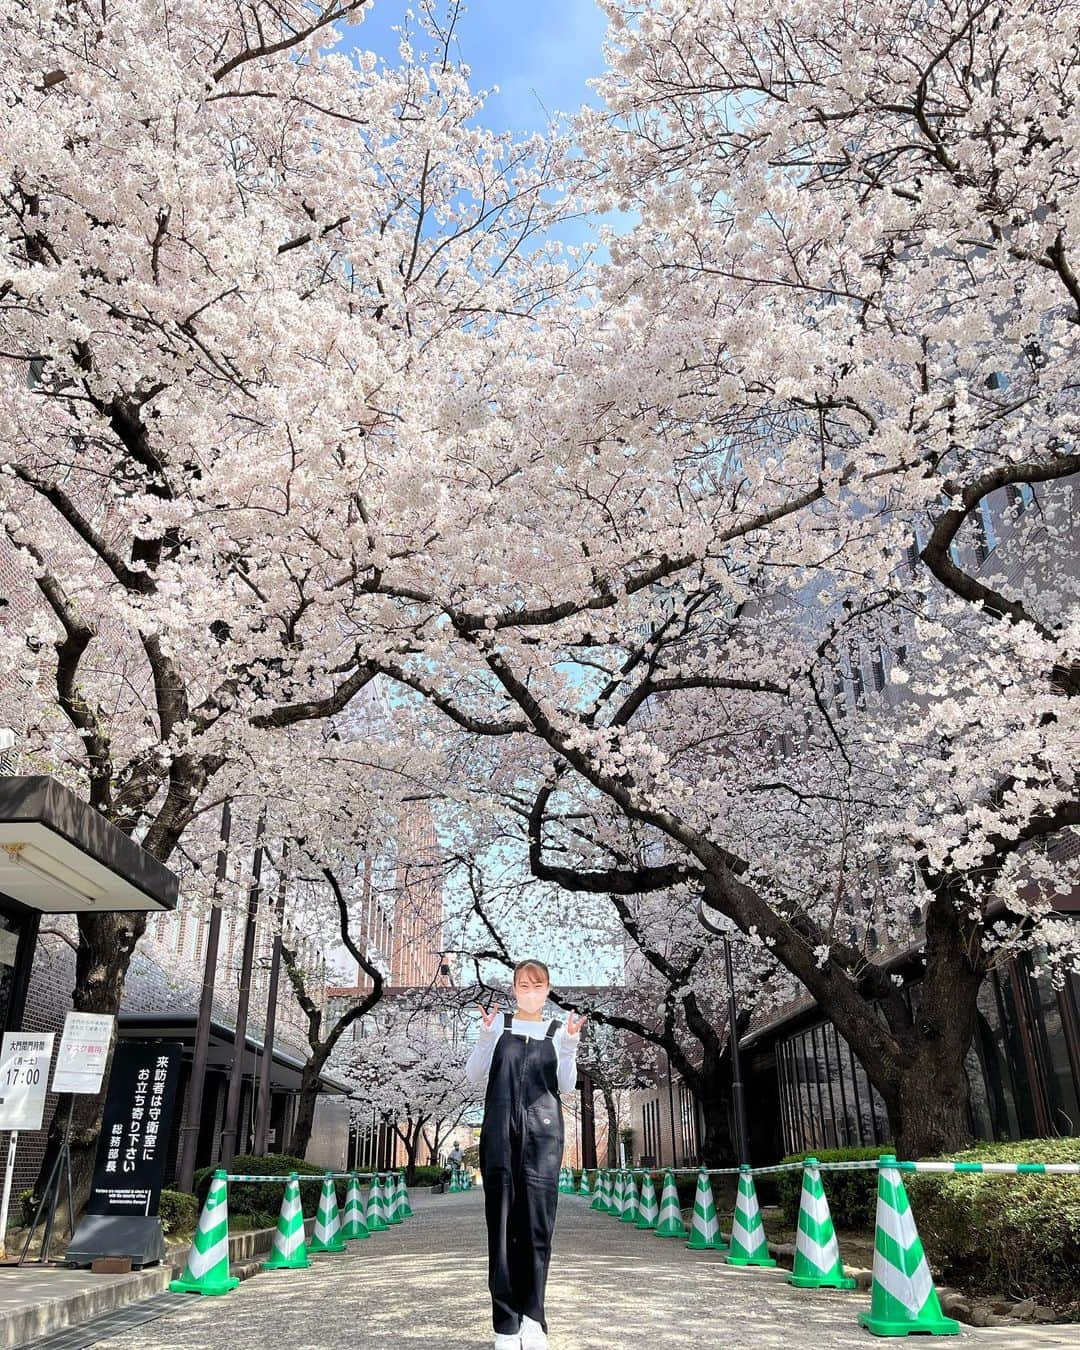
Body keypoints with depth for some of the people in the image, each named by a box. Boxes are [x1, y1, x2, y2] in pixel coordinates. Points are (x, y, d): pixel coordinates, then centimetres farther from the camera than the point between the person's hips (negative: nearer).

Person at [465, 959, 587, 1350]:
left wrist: (569, 1043, -10)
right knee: (502, 1222, -2)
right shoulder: (499, 1024, 10)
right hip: (499, 1129, 0)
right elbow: (473, 1075, 4)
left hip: (543, 1131, 0)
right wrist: (487, 1034, -10)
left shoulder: (557, 1031, 12)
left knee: (537, 1223, -4)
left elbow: (567, 1085, 4)